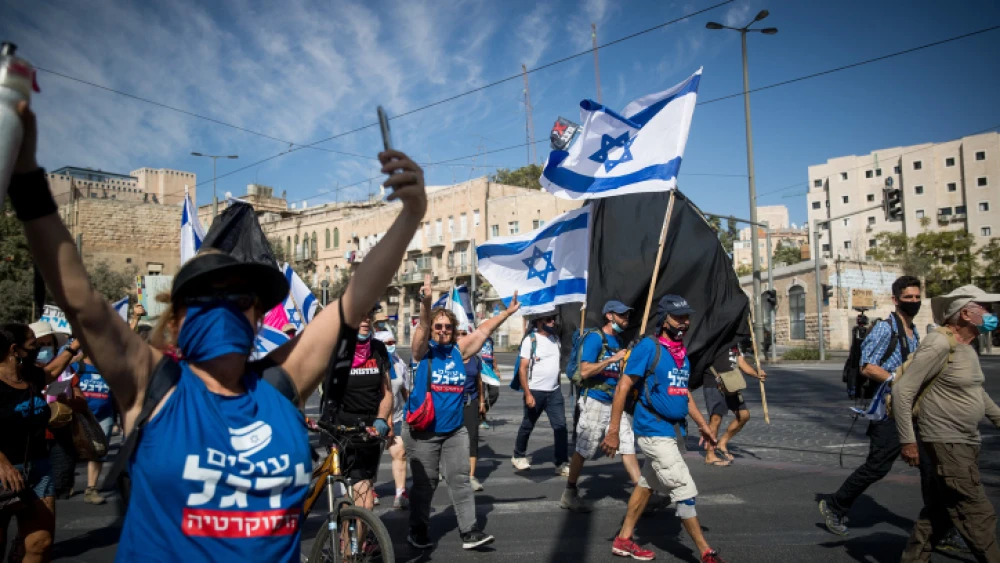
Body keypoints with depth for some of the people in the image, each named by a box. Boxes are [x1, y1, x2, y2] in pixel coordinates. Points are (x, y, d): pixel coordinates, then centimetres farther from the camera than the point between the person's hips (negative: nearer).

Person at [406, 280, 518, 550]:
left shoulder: (459, 350, 5)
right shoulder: (423, 350, -6)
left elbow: (483, 330, 7)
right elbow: (421, 327, -24)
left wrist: (507, 312, 1)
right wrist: (426, 303, -41)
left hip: (455, 430, 4)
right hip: (423, 432, -3)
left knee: (460, 480, 6)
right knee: (424, 484, 8)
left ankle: (469, 532, 11)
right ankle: (417, 530, 24)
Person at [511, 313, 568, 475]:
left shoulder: (555, 338, 6)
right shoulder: (530, 340, -10)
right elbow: (522, 369, -13)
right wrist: (527, 394, -17)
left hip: (555, 391, 4)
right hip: (535, 391, -4)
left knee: (560, 426, -4)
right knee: (527, 427, 10)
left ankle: (562, 464, 1)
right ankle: (519, 456, 30)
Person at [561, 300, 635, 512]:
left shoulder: (618, 341, 14)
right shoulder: (595, 337, -11)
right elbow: (585, 371, -19)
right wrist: (613, 359, -20)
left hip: (615, 403, 7)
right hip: (595, 401, -7)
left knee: (627, 446, 4)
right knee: (583, 450, 1)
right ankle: (569, 495, 14)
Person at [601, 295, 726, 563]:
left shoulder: (682, 352, 9)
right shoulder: (649, 346, -15)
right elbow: (623, 387, -16)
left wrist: (703, 424, 15)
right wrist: (613, 431, -19)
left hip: (675, 430, 8)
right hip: (655, 432, -8)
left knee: (647, 485, 16)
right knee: (685, 492, -4)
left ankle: (623, 539, 29)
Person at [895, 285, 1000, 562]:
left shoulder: (967, 347, 12)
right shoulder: (940, 344, -18)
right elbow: (902, 390, -21)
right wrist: (907, 440, -22)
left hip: (966, 443, 10)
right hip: (945, 444, -10)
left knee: (938, 512, 16)